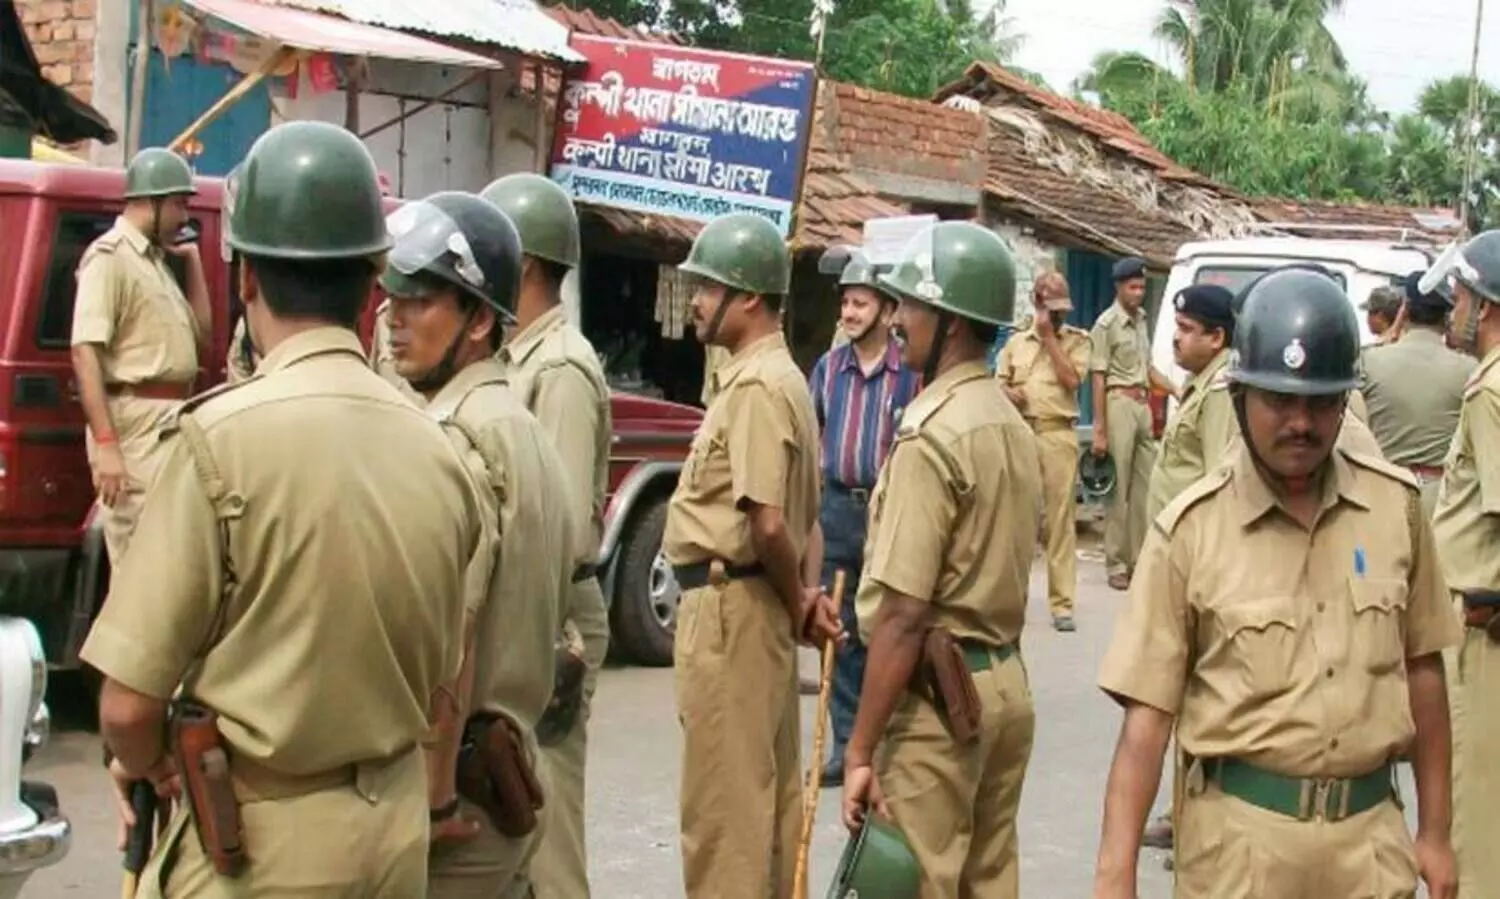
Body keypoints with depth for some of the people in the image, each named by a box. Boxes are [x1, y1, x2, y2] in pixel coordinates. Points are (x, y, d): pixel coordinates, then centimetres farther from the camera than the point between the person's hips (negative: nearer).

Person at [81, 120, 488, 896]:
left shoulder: (223, 437, -18)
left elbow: (130, 703, -16)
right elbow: (436, 681, 7)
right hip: (395, 833, 5)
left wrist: (145, 767, 4)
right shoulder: (435, 450, -2)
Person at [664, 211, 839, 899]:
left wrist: (795, 604, -9)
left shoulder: (755, 385, -17)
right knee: (766, 787, 16)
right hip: (749, 605, 10)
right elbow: (782, 518, 17)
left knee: (723, 798, -3)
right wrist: (801, 598, 7)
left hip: (729, 607, -10)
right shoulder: (773, 375, 15)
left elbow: (768, 523, -24)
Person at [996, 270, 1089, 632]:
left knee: (1060, 519, -5)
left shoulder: (1077, 340, 7)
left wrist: (1049, 337, -5)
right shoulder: (1016, 342, 15)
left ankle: (1062, 602, -4)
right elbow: (998, 383, 18)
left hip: (1058, 435, -3)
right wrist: (1008, 393, -5)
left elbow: (1071, 379, -8)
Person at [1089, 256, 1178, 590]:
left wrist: (1176, 392, 11)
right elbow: (1099, 378, -12)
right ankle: (1116, 564, 2)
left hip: (1143, 404, 7)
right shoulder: (1107, 324, -10)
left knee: (1144, 485, 9)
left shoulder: (1142, 319, 13)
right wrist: (1099, 430, -15)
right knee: (1119, 486, -4)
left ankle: (1138, 558, 17)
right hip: (1120, 403, -7)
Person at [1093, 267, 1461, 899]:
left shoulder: (1394, 505, 1)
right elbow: (1148, 711, -9)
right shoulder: (1191, 528, -8)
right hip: (1241, 834, -2)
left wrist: (1435, 832, 11)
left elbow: (1421, 670, 9)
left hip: (1370, 831, 3)